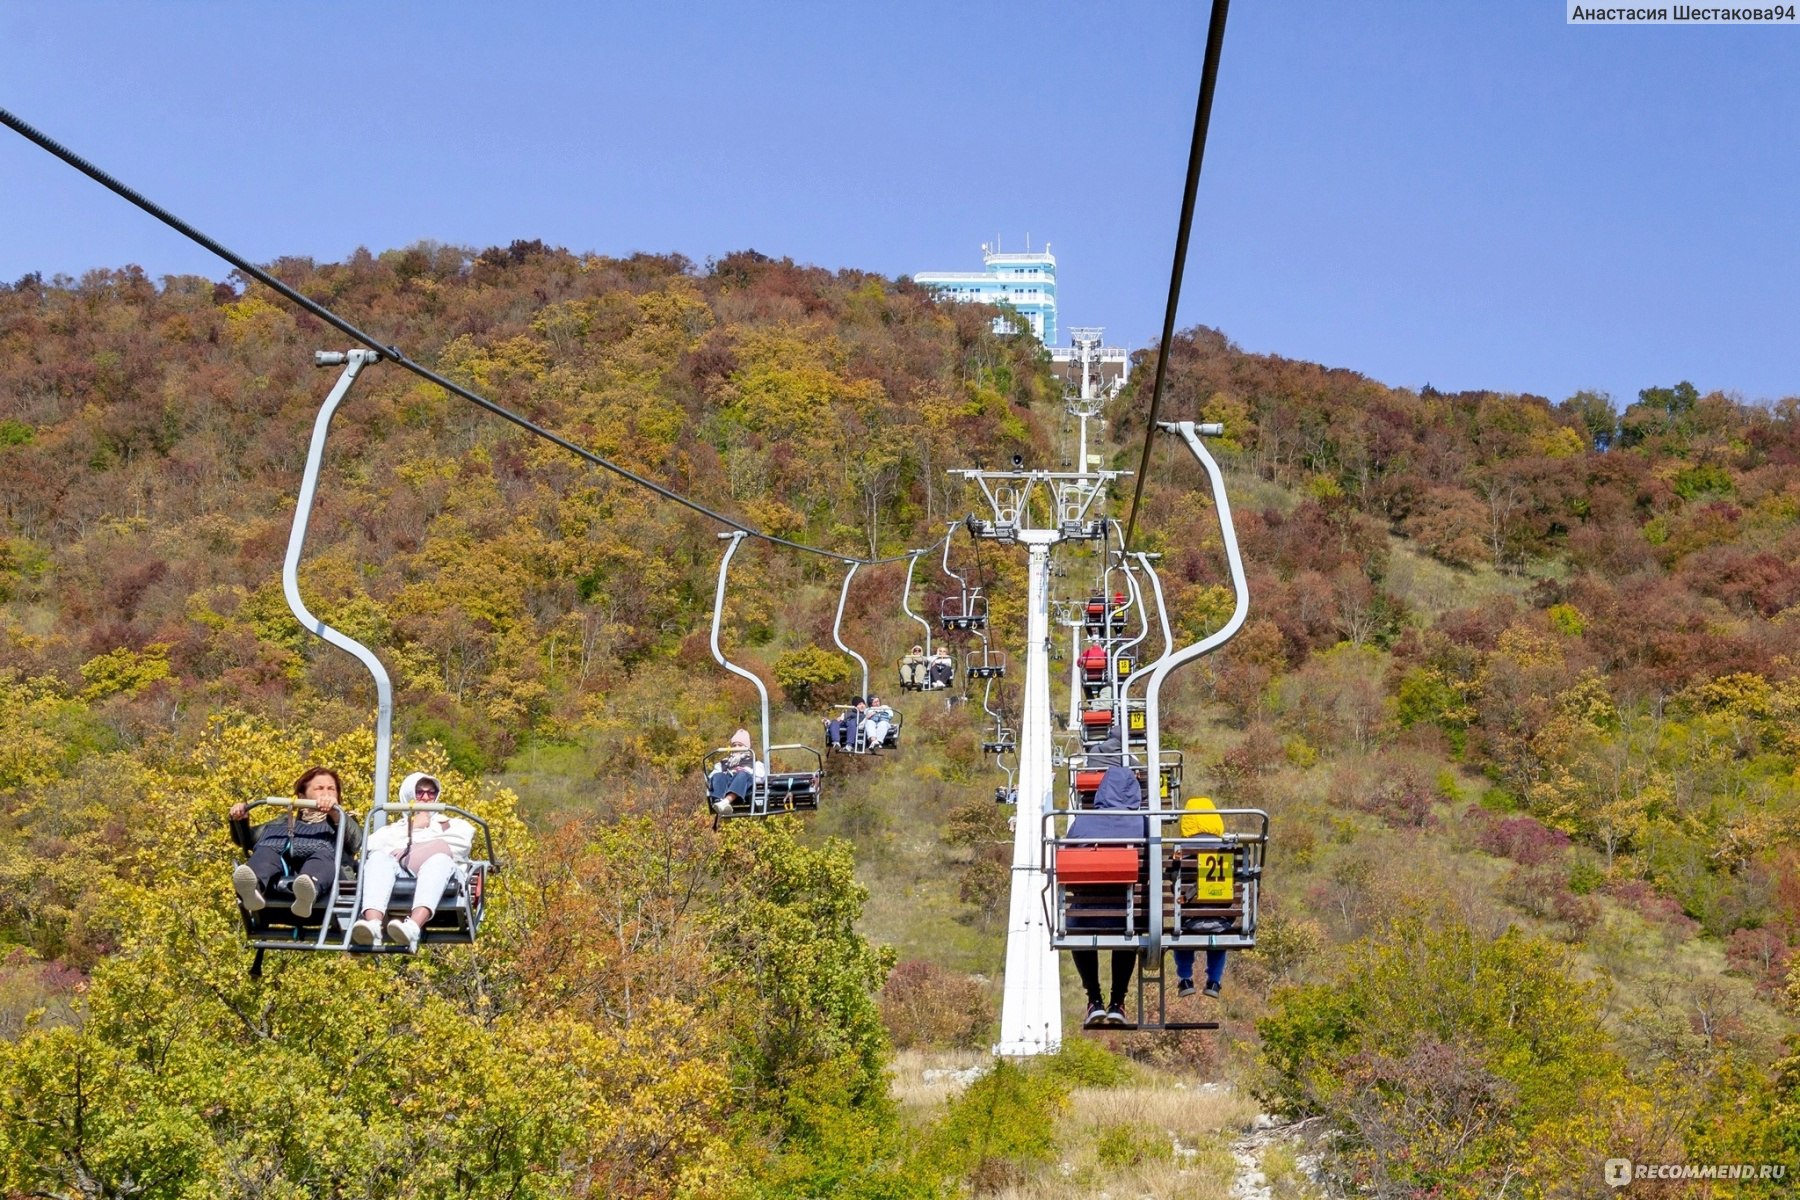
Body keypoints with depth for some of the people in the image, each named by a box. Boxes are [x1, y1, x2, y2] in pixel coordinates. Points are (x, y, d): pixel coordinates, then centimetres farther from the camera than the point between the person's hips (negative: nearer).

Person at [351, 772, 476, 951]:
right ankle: (372, 923, -58)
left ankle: (413, 926, -64)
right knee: (379, 857, -32)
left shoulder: (453, 824, 36)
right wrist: (413, 828, 15)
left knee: (439, 859, -37)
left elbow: (463, 842, 10)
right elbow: (371, 845, 14)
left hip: (436, 873, -1)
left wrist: (409, 848, 6)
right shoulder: (393, 828, 37)